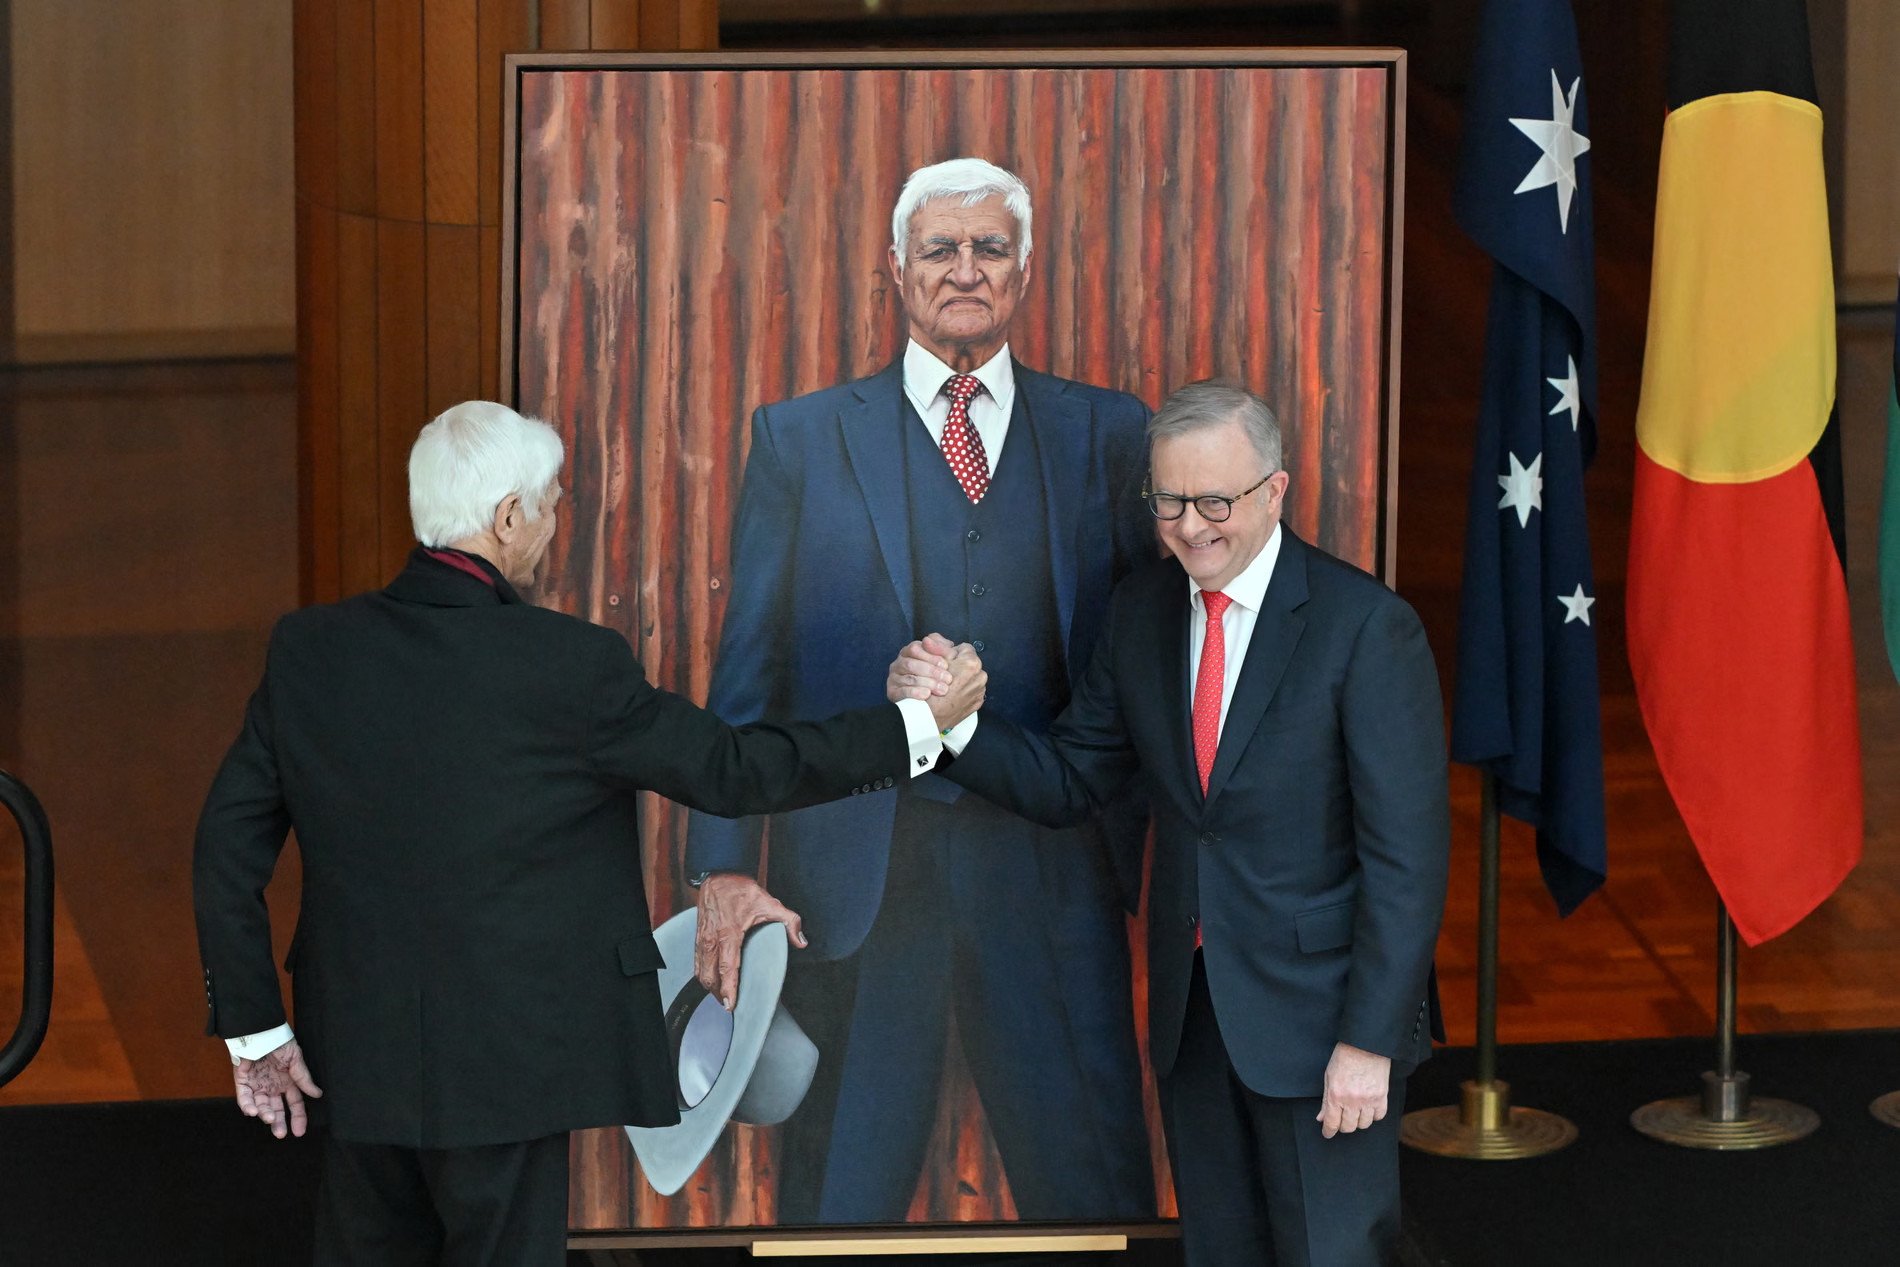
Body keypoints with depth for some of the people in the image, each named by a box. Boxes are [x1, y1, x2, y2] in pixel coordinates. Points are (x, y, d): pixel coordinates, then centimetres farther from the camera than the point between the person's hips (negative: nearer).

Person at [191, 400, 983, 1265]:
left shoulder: (308, 649, -2)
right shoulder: (572, 666, -15)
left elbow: (228, 846, 1)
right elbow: (734, 771, -7)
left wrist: (253, 1028, 9)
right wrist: (920, 724, 5)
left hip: (356, 1056, 5)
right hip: (504, 1066, -5)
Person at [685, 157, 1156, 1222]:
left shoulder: (1107, 435, 9)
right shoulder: (802, 439, 7)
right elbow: (749, 668, 3)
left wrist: (1144, 846, -3)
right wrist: (726, 866, -7)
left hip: (1052, 873, 1)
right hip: (855, 879, 0)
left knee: (1095, 1180, 3)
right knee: (840, 1188, 6)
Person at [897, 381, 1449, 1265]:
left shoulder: (1366, 627, -14)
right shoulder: (1142, 612, 5)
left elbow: (1407, 854, -15)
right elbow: (1067, 784, 8)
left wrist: (1370, 1040, -18)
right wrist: (953, 717, -11)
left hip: (1317, 1017, -6)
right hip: (1191, 1015, 6)